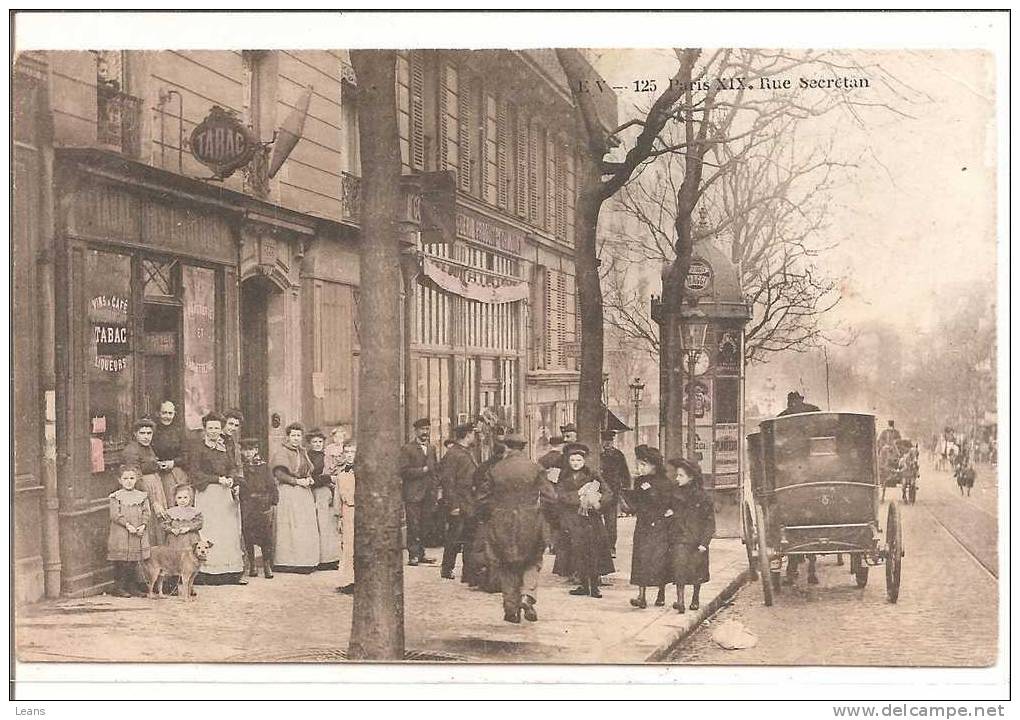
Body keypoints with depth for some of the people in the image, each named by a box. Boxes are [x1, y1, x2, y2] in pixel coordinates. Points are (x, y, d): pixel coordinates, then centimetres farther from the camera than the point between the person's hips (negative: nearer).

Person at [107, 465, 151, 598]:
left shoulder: (142, 496, 11)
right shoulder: (116, 496, 0)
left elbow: (147, 513, 7)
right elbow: (115, 515, -9)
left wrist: (143, 525, -11)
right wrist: (127, 525, -18)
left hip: (138, 534, 4)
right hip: (120, 535, -4)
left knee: (134, 562, 8)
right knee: (120, 562, -3)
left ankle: (130, 586, 16)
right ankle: (118, 587, 4)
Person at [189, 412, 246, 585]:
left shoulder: (225, 447, 17)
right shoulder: (197, 446, 0)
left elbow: (234, 468, 16)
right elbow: (194, 472, -7)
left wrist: (231, 479, -7)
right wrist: (218, 479, -12)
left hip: (226, 494, 5)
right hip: (207, 494, -5)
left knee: (230, 531, 1)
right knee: (209, 533, -9)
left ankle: (233, 572, 1)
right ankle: (206, 573, -8)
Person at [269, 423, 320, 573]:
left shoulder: (302, 452, 17)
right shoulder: (282, 452, -6)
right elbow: (279, 474, -14)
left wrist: (309, 479, 5)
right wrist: (297, 481, -17)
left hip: (304, 494, 8)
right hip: (288, 494, -8)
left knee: (305, 528, 4)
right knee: (290, 528, -9)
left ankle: (303, 562, 8)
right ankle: (286, 562, -6)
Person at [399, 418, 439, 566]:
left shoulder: (431, 449, 18)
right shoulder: (407, 449, -3)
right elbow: (403, 471, -11)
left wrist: (434, 490, 11)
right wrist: (422, 470, -13)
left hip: (428, 494, 6)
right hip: (413, 494, -6)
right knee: (414, 525, -6)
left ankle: (421, 554, 12)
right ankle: (413, 555, -3)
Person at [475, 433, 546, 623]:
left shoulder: (494, 470, -2)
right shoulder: (535, 469, -4)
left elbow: (482, 499, 0)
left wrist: (491, 517, 16)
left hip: (501, 525, 1)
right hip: (530, 524, -1)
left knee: (506, 566, 13)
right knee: (532, 561, 17)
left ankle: (511, 608, 13)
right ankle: (527, 595, -6)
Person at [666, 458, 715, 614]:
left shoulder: (702, 496, -7)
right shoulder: (675, 494, 5)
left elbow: (710, 522, -6)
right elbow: (669, 512, 20)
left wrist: (704, 542, -11)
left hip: (696, 539, -2)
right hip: (679, 538, 2)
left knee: (697, 572, 10)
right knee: (679, 570, -12)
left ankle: (695, 599, 30)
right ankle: (680, 601, -15)